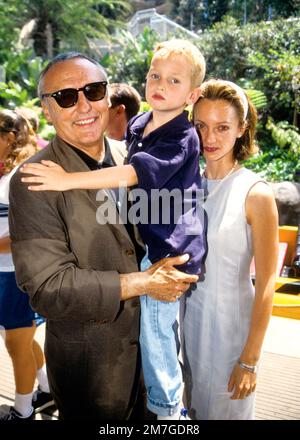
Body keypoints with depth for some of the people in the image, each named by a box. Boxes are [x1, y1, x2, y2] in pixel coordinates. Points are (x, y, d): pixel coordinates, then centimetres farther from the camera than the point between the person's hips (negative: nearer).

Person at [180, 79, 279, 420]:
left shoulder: (256, 194, -17)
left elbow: (265, 284, -15)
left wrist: (250, 360, -13)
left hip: (230, 319, -5)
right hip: (190, 313, 5)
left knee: (225, 408, 16)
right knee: (195, 404, 24)